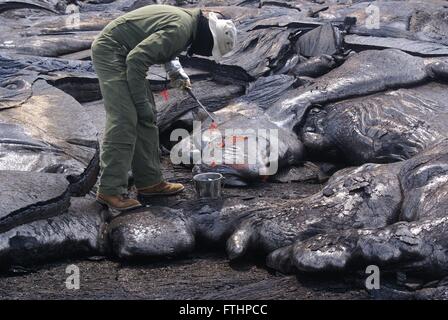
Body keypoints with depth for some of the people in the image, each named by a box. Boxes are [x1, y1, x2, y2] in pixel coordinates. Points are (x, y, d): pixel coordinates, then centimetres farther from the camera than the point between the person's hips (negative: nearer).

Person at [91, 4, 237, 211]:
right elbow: (137, 58, -28)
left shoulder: (188, 19, 6)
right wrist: (141, 102, -20)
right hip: (110, 52, -11)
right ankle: (110, 191, -13)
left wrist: (177, 72, 6)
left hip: (124, 55, 11)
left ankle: (149, 181, 14)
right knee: (123, 120, -16)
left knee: (146, 118, 9)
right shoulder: (179, 29, -24)